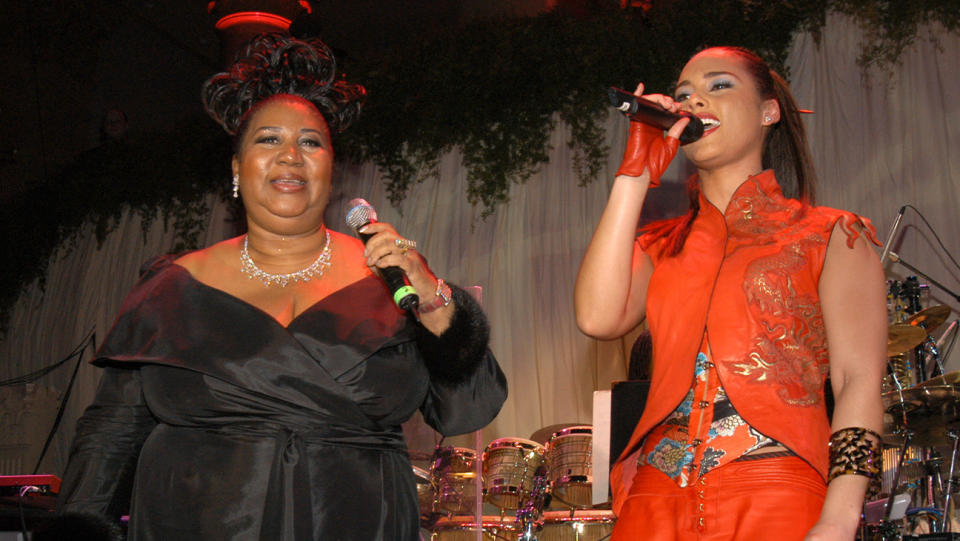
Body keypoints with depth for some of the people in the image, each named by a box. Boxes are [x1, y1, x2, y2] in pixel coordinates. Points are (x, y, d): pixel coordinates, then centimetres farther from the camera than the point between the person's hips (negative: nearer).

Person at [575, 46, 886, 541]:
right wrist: (634, 176, 0)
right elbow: (598, 318, -4)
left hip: (778, 498, -3)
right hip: (657, 496, 3)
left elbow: (859, 382, -3)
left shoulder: (831, 236, 6)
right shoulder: (662, 245, 15)